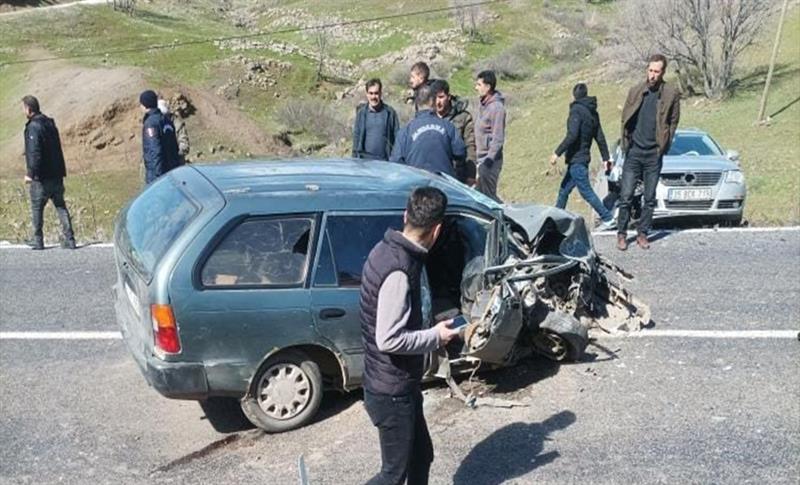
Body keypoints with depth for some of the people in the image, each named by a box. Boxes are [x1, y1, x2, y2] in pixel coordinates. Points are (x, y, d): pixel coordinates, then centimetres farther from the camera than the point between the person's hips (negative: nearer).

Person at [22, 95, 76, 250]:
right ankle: (69, 240, 3)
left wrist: (30, 173, -20)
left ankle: (38, 241, 14)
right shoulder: (50, 123, 12)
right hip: (57, 174, 7)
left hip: (41, 177, -7)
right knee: (61, 207, 8)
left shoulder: (33, 127, -13)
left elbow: (34, 152, -21)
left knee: (37, 208, 7)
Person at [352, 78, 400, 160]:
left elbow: (397, 137, 1)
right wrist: (355, 157, 3)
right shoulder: (361, 112, 3)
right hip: (364, 160, 1)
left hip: (384, 161, -1)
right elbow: (356, 136, 6)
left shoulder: (389, 112, 0)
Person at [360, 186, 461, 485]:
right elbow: (388, 340, -29)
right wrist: (435, 336, -16)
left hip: (399, 384, 9)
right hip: (391, 391, -9)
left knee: (421, 456, 22)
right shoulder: (399, 270, -28)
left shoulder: (387, 250, 2)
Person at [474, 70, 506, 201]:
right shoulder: (483, 103, 9)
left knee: (488, 195, -4)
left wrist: (488, 160, -24)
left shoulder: (497, 107, -18)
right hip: (481, 158, 9)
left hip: (490, 160, -9)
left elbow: (498, 138, -20)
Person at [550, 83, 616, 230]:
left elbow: (572, 135, -23)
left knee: (586, 191, -5)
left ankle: (607, 218, -4)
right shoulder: (593, 112, 13)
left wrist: (557, 153, -20)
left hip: (576, 159, -9)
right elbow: (600, 137, 14)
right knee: (564, 191, 14)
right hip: (583, 157, 9)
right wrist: (606, 157, 18)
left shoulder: (577, 110, -13)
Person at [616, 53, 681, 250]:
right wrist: (625, 142, 3)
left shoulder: (671, 94, -2)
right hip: (634, 152, 0)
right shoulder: (636, 91, 1)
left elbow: (673, 122, 5)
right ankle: (621, 234, 9)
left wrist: (663, 146, 0)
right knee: (626, 196, -1)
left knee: (650, 198, 7)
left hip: (654, 154, 0)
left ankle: (642, 234, 17)